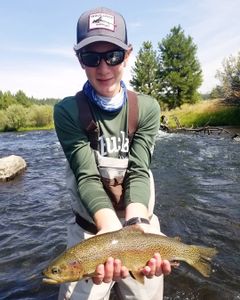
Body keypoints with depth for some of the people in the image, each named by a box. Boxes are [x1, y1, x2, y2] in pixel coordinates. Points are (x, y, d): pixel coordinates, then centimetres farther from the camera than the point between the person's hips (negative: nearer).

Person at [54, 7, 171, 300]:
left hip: (138, 223, 2)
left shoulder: (147, 108, -7)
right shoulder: (68, 111, -12)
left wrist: (136, 224, -33)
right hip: (89, 230, -1)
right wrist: (111, 228, -36)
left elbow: (138, 172, -16)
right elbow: (86, 176, -21)